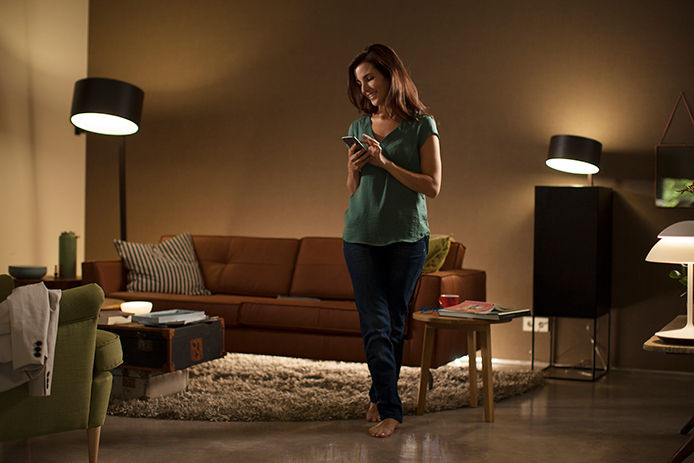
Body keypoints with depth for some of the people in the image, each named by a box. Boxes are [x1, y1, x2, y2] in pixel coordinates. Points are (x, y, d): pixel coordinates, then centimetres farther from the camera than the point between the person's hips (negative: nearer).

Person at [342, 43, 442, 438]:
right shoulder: (359, 127, 12)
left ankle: (382, 398, 21)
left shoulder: (422, 125, 0)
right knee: (375, 324, -6)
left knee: (395, 322, 7)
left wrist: (386, 162, -14)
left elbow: (432, 186, -7)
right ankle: (390, 408, -2)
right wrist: (354, 168, -5)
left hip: (407, 238, -2)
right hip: (361, 236, 3)